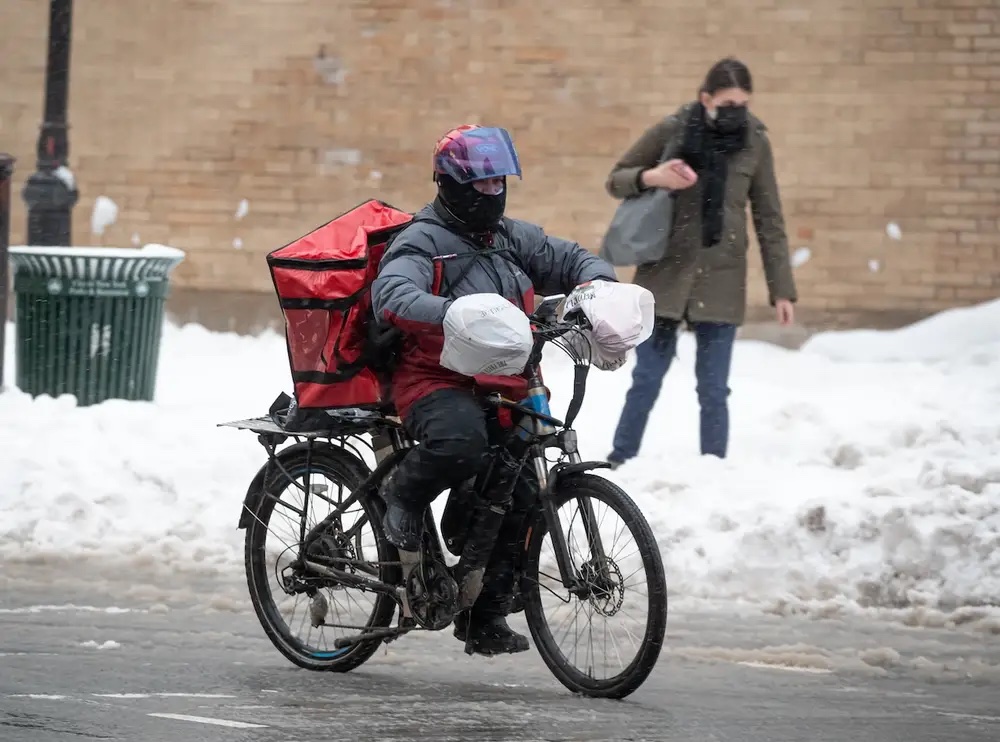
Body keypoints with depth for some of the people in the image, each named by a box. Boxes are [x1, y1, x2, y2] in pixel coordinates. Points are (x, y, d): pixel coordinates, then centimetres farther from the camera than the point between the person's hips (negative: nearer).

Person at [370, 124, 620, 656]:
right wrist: (452, 314, -43)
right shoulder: (423, 242, -7)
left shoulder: (512, 237, 16)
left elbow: (570, 259, 23)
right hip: (436, 381, -7)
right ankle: (404, 493, -5)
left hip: (500, 387, 7)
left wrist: (593, 282, -3)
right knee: (462, 440, -39)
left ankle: (485, 616, 12)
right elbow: (392, 295, -25)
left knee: (521, 495, -3)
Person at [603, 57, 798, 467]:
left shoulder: (755, 142, -1)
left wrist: (782, 289, 1)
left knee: (713, 390, 0)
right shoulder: (671, 131, -5)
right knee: (647, 381, 1)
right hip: (665, 275, -1)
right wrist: (650, 177, -16)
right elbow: (616, 180, 6)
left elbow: (769, 220, 5)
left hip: (721, 280, 1)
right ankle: (618, 467, 13)